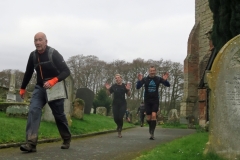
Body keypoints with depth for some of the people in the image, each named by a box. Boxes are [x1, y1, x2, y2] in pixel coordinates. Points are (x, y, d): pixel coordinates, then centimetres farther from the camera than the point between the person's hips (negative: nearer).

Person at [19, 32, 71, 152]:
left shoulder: (54, 54, -15)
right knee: (33, 110, -18)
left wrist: (53, 81, -33)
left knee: (59, 115, 7)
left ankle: (67, 139, 30)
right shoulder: (33, 55, 0)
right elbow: (28, 73, 15)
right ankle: (31, 143, -26)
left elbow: (66, 71, -19)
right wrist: (23, 88, 19)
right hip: (40, 87, 4)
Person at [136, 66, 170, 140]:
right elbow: (137, 87, -12)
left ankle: (152, 133, -11)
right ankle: (150, 126, 38)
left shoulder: (158, 79, -3)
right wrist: (139, 80, -31)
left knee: (154, 115, -17)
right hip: (147, 100, 1)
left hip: (155, 100, -1)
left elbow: (168, 85, -8)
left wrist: (165, 80, -29)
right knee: (148, 118, 5)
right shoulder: (145, 79, -4)